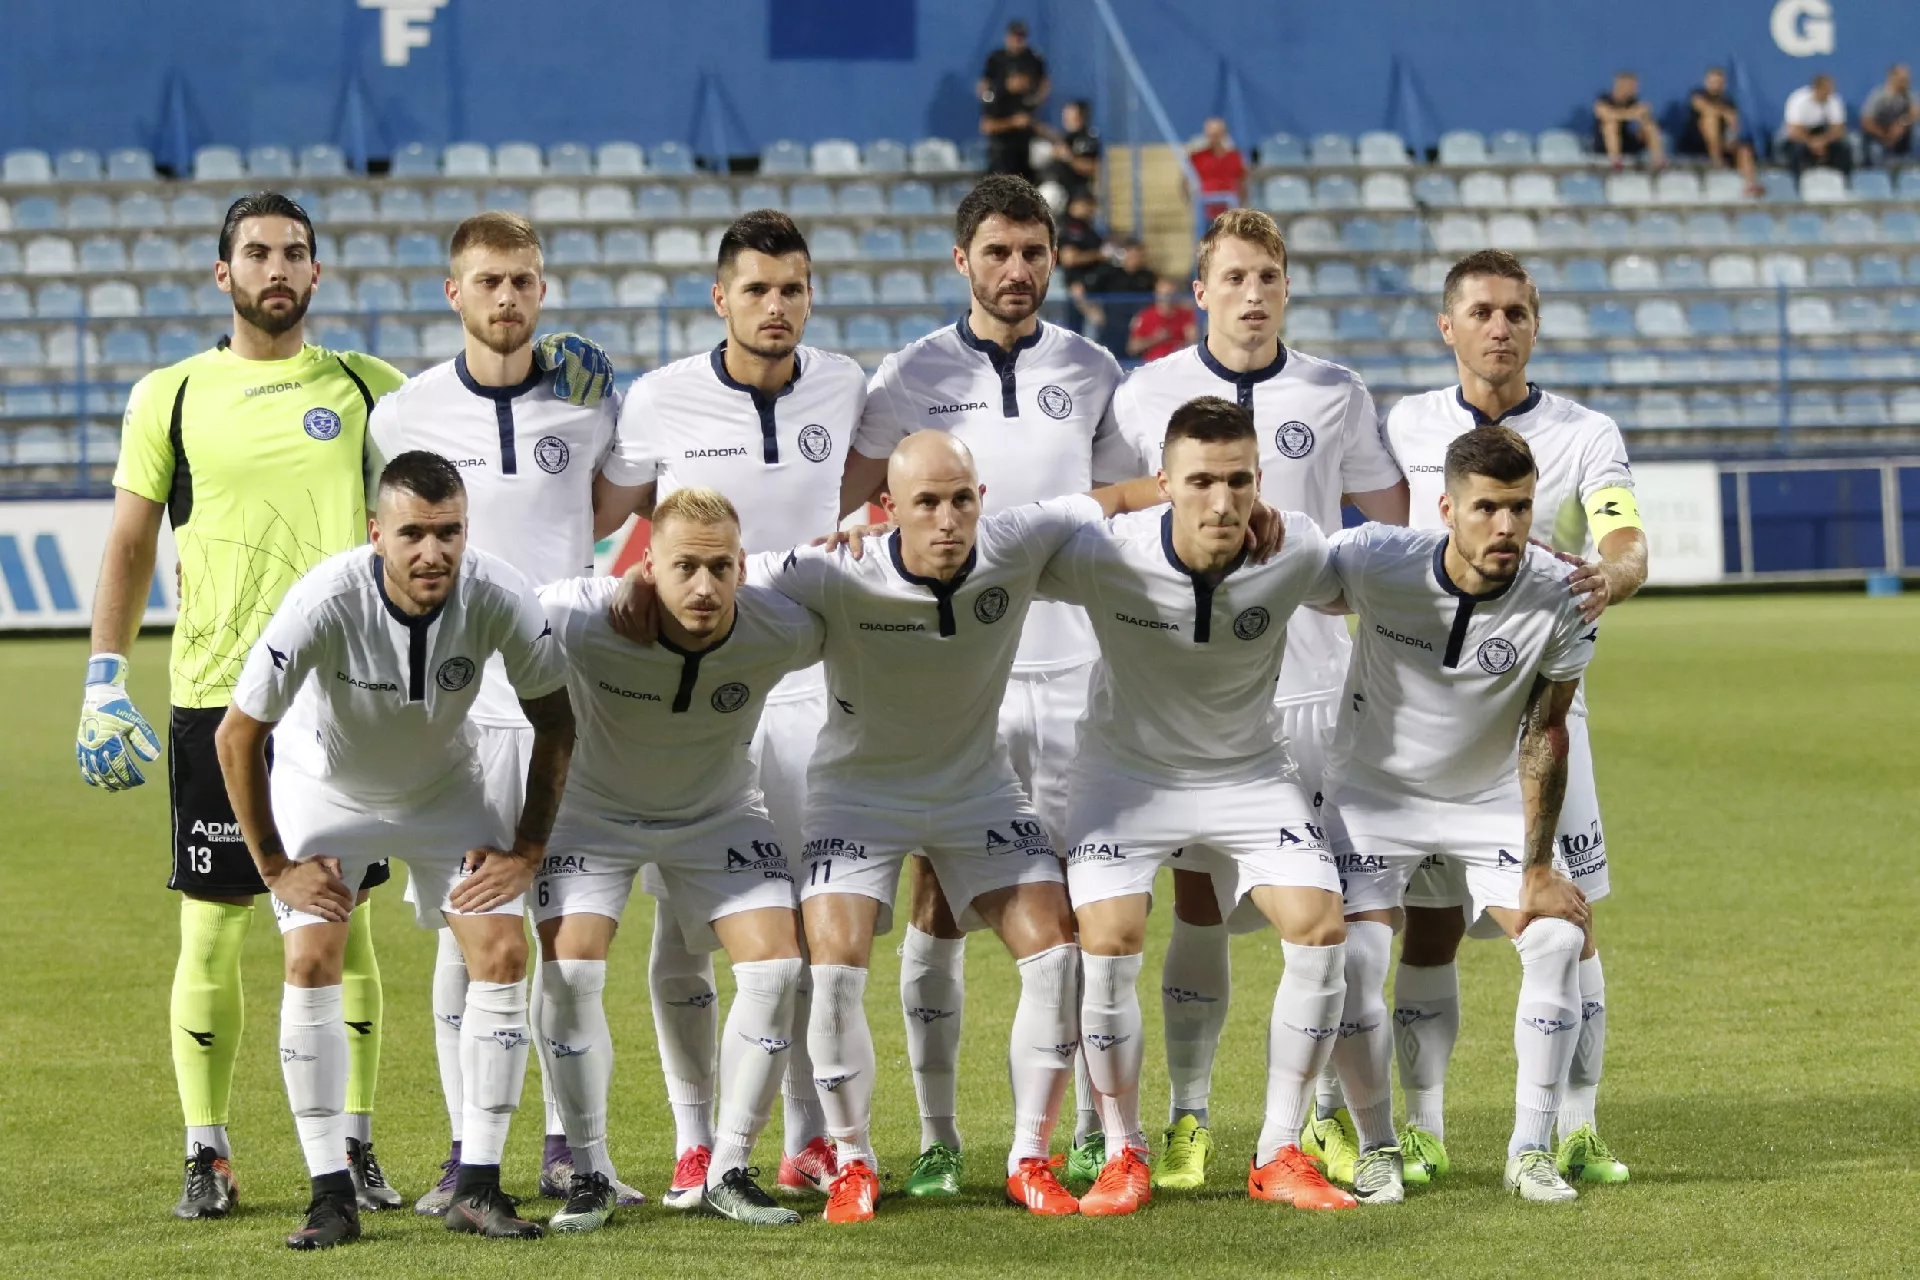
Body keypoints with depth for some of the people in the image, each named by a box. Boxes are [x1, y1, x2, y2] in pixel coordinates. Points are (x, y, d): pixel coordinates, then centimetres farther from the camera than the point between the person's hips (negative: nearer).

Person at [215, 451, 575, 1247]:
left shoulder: (500, 598, -27)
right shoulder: (325, 601, -34)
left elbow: (555, 722, -8)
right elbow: (237, 733, -20)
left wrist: (526, 851, -9)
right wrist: (275, 866, -15)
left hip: (445, 789, 2)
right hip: (324, 787, -2)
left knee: (502, 951, -13)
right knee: (311, 960, -19)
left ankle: (478, 1189, -4)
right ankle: (330, 1195, -11)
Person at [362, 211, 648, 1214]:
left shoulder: (589, 405, 4)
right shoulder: (404, 415, 2)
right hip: (456, 702, -1)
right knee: (464, 926, -1)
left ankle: (566, 1150, 11)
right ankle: (467, 1153, 5)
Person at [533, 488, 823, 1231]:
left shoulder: (782, 634, -27)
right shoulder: (582, 619, -34)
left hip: (718, 810, 2)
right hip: (592, 805, -1)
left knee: (776, 968, -13)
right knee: (568, 968, -18)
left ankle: (730, 1172, 2)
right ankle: (589, 1175, -2)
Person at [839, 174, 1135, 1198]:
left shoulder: (1091, 374, 8)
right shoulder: (911, 377, 2)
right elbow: (843, 509, 5)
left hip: (1069, 667, 1)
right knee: (939, 900, -1)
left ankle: (1097, 1127, 8)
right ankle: (936, 1136, 4)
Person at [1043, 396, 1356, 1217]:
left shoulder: (1296, 554, -21)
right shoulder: (1104, 556, -26)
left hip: (1250, 774, 2)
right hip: (1126, 770, -2)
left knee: (1320, 928, -15)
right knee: (1108, 941, -20)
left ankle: (1279, 1155, 0)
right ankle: (1124, 1156, 1)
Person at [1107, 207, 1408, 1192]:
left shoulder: (1336, 396, 5)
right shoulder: (1145, 396, 3)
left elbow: (1391, 514, 15)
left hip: (1310, 676, 1)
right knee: (1198, 905, 0)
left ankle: (1323, 1119, 10)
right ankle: (1186, 1121, 7)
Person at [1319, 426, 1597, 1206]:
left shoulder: (1562, 598, -22)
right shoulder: (1374, 561, -26)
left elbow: (1544, 733, -13)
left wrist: (1538, 868, -12)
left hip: (1491, 799, 1)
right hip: (1374, 790, -1)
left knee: (1557, 938, -16)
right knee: (1350, 959, -16)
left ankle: (1530, 1152, -2)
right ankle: (1378, 1149, 7)